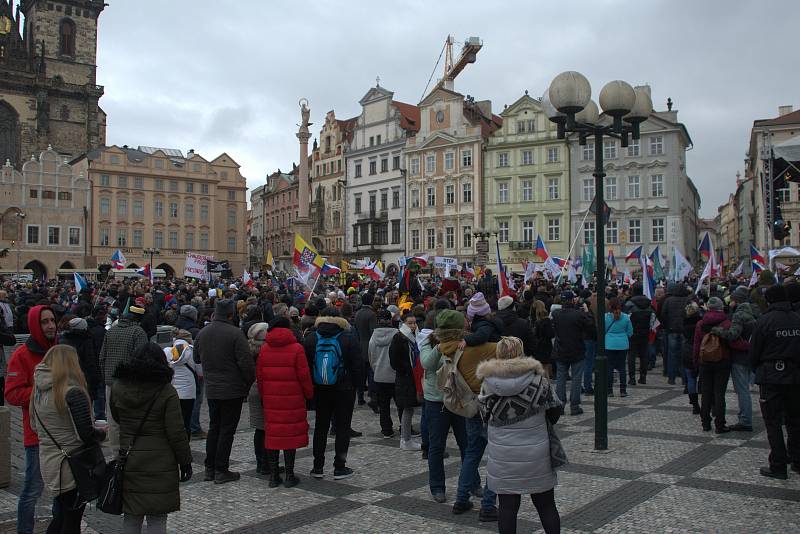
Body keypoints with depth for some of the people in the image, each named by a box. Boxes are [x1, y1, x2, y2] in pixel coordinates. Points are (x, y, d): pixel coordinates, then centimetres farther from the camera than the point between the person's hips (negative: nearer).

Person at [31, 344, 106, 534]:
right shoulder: (73, 392, -21)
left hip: (47, 461, 7)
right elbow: (86, 434, -22)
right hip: (72, 466, -7)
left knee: (61, 516, 23)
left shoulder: (39, 391, 3)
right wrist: (103, 433, -3)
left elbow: (36, 426, 14)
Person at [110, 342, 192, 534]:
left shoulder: (117, 387, -1)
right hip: (160, 464, -3)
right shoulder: (167, 392, -13)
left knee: (131, 517, 14)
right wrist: (185, 461, -1)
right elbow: (176, 432, -11)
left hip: (129, 463, 4)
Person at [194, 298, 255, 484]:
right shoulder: (235, 333, -17)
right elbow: (246, 362, -18)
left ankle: (210, 468, 22)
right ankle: (221, 470, 7)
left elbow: (197, 359, 16)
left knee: (214, 427, 17)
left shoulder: (202, 333, 3)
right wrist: (250, 382, -4)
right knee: (227, 430, 3)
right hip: (233, 390, -6)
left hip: (211, 389, 6)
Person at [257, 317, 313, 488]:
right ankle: (289, 476, 7)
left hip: (270, 399, 4)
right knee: (291, 434, 3)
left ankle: (273, 475, 13)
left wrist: (263, 396, 17)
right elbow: (304, 375, -7)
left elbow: (259, 375, 8)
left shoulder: (264, 348, 5)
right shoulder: (296, 348, -7)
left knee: (272, 434, 9)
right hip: (292, 399, -3)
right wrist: (309, 394, 6)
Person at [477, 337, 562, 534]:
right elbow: (556, 410, 3)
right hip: (537, 454, 0)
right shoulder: (537, 379, -8)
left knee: (507, 507, 8)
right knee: (546, 505, 15)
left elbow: (484, 416, 3)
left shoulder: (488, 383, -7)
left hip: (502, 456, 0)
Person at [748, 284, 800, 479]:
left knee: (773, 422, 1)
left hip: (771, 377, -4)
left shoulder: (764, 321, -11)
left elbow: (754, 353, -6)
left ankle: (778, 467, 2)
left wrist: (758, 372, 11)